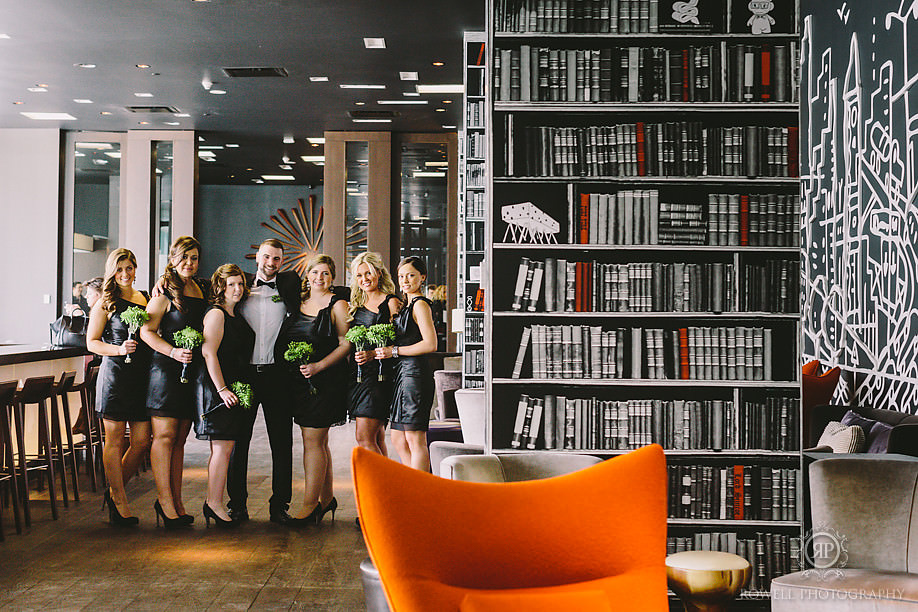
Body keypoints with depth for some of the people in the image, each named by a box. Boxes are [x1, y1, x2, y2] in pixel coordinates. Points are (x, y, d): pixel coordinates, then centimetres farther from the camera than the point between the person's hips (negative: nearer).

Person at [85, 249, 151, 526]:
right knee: (115, 441, 0)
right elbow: (92, 343, -1)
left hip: (142, 375, 5)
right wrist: (120, 349, -16)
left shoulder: (145, 298, 14)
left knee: (142, 441, 3)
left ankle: (114, 491, 23)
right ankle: (120, 502, 9)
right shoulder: (105, 303, 0)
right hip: (115, 375, -5)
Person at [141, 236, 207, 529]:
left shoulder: (198, 290, 15)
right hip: (166, 370, -7)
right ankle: (165, 501, -1)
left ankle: (175, 501, 13)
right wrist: (173, 352, -20)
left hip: (191, 371, 7)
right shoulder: (164, 292, -5)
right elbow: (147, 331, -10)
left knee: (179, 439, 9)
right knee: (165, 436, -5)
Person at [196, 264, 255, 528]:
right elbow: (209, 353, -17)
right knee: (224, 446, -9)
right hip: (217, 387, -9)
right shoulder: (216, 314, -9)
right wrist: (222, 389, -20)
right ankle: (215, 504, -4)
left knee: (220, 448, 10)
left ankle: (211, 502, 14)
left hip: (232, 389, 9)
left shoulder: (237, 316, 17)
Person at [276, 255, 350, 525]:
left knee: (313, 441, -8)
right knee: (318, 442, 13)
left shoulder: (337, 305, -3)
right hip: (298, 381, 6)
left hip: (324, 380, -6)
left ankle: (310, 505, -4)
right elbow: (286, 341, 24)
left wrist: (319, 366, -17)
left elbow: (346, 344, -8)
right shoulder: (300, 302, 15)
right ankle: (327, 498, 23)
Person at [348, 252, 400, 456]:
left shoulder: (390, 302, -4)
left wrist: (373, 354, -22)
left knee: (365, 438, -13)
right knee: (377, 440, 8)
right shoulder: (357, 306, 17)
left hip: (379, 374, -7)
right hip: (358, 375, 7)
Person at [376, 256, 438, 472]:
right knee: (398, 439, 12)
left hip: (415, 372, -10)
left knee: (415, 439, -7)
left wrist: (394, 351, -14)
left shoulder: (420, 305, -9)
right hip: (402, 373, 10)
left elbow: (430, 344, -18)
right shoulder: (406, 305, 19)